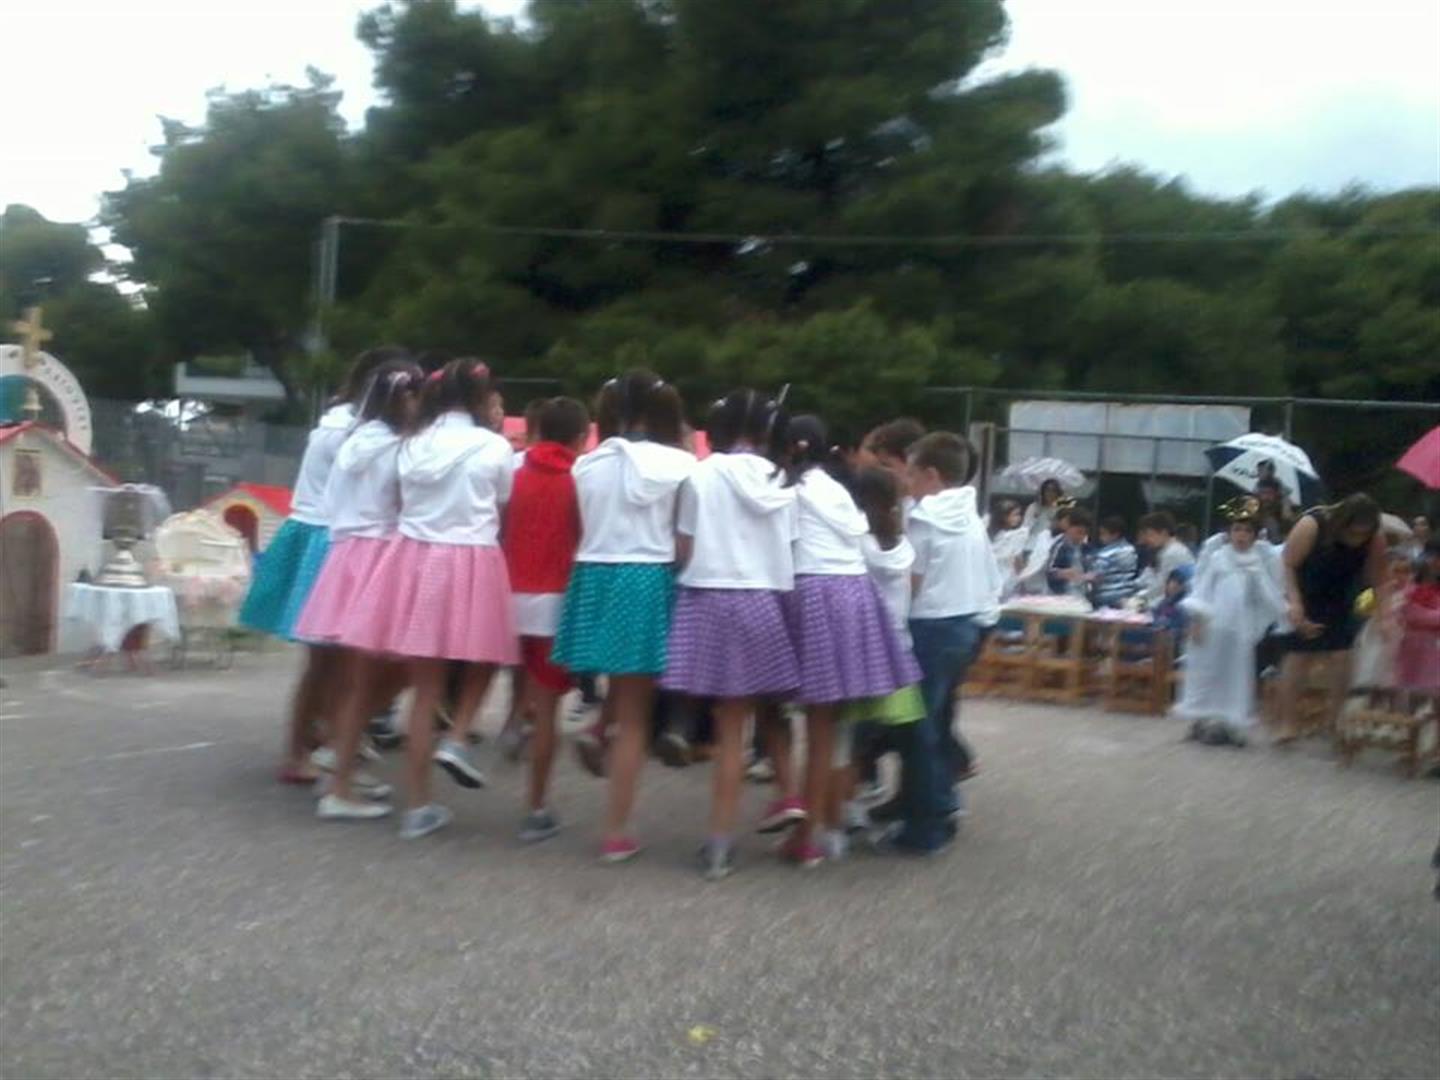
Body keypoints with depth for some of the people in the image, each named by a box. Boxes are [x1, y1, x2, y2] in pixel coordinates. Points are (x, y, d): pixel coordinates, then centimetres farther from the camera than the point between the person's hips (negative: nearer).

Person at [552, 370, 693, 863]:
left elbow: (582, 530, 6)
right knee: (633, 716, 4)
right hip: (649, 583, -3)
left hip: (596, 580, 3)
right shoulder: (680, 465, -4)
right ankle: (616, 832, 9)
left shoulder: (588, 463, 6)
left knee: (621, 699, 26)